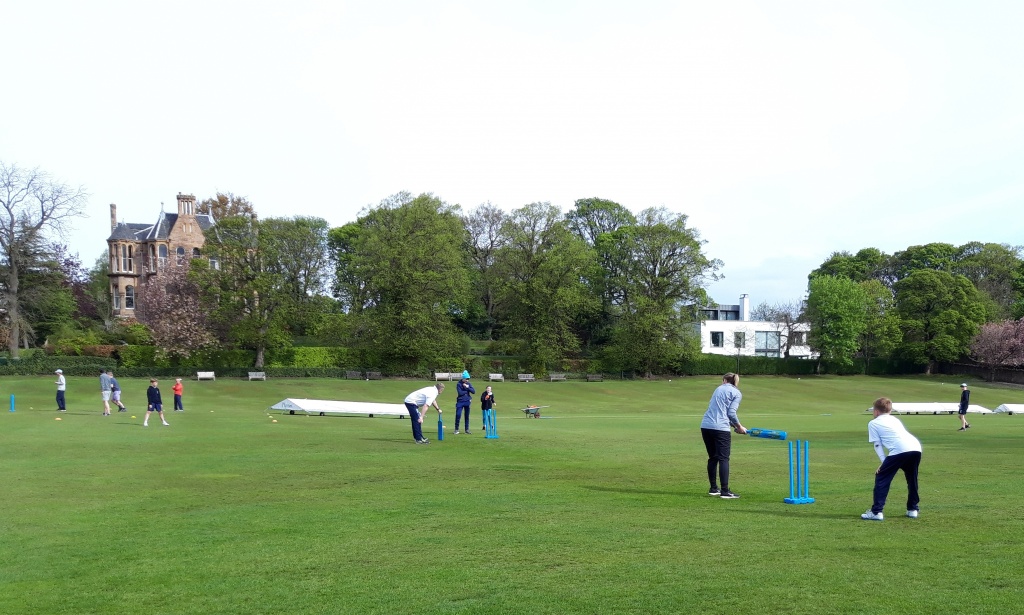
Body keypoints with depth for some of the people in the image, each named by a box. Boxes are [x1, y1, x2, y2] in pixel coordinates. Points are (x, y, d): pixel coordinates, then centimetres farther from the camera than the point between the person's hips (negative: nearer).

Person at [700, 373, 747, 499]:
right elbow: (731, 413, -7)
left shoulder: (719, 389, 21)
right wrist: (739, 427, 7)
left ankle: (713, 488, 20)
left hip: (706, 426, 6)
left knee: (712, 458, 15)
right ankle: (725, 491, -8)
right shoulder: (736, 393, 4)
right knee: (723, 459, -4)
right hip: (720, 428, -6)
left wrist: (734, 425, 19)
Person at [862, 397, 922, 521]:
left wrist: (884, 461, 5)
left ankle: (876, 511, -3)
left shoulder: (873, 423, 17)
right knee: (912, 479, 26)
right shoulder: (895, 419, 35)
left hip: (899, 450, -6)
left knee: (881, 478, 2)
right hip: (916, 448, 6)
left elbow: (877, 444, 9)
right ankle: (912, 509, 30)